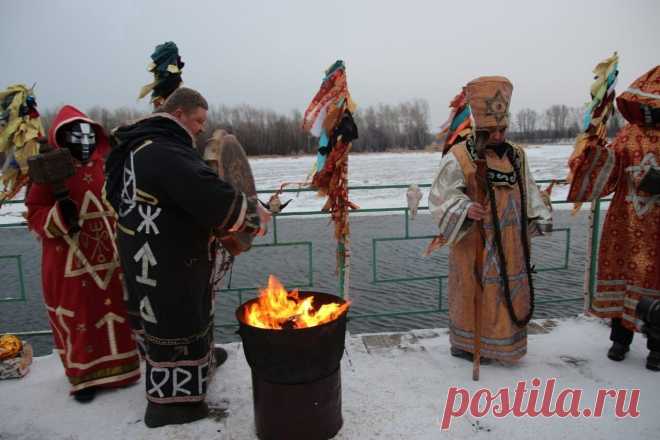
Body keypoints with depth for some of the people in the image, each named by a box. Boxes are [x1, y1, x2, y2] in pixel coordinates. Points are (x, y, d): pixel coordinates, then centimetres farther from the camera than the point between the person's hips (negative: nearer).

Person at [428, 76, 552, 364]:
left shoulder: (516, 156, 8)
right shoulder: (458, 157, -14)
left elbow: (528, 192, 18)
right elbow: (441, 197, -18)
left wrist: (540, 219, 6)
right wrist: (466, 209, -35)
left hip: (510, 243, 7)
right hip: (475, 241, -6)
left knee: (509, 292, 15)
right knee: (475, 293, 3)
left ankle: (504, 342, 34)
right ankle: (465, 344, 22)